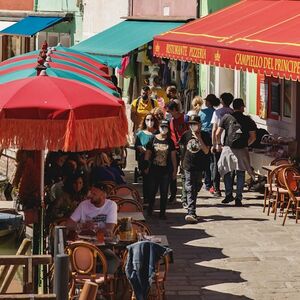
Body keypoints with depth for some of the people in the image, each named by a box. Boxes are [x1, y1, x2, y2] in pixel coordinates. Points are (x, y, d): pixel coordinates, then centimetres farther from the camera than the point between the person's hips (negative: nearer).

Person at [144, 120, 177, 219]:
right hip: (154, 169, -1)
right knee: (152, 190, 7)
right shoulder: (153, 140, -1)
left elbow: (173, 156, 5)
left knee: (164, 192, 5)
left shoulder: (170, 141, 3)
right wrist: (146, 167, -4)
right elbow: (148, 154, 2)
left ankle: (162, 212, 10)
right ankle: (150, 210, 25)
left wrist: (174, 170, 3)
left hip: (166, 170, 1)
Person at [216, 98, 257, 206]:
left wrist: (219, 144, 15)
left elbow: (218, 134, -1)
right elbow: (253, 137, 2)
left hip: (228, 148, 0)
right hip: (242, 150, 0)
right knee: (240, 173, 7)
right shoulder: (248, 120, 3)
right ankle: (238, 198, 1)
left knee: (226, 171, 16)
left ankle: (228, 194, 8)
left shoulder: (226, 117, 2)